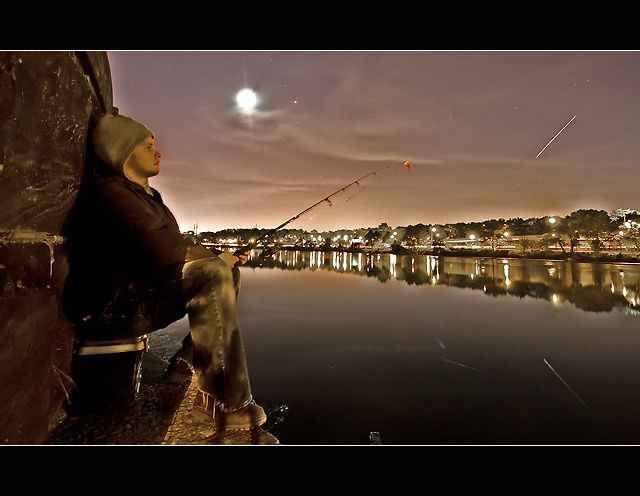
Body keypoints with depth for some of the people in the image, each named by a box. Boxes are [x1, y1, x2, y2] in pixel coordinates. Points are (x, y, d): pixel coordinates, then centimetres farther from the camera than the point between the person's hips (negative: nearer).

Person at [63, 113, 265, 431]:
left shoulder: (147, 195, 17)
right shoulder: (109, 192, -14)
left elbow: (178, 245, 15)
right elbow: (164, 251, -28)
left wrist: (217, 257, -2)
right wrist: (215, 258, -13)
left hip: (141, 294, 10)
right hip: (109, 309, -10)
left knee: (229, 274, 6)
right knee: (212, 274, -30)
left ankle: (187, 363, 5)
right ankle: (223, 400, -23)